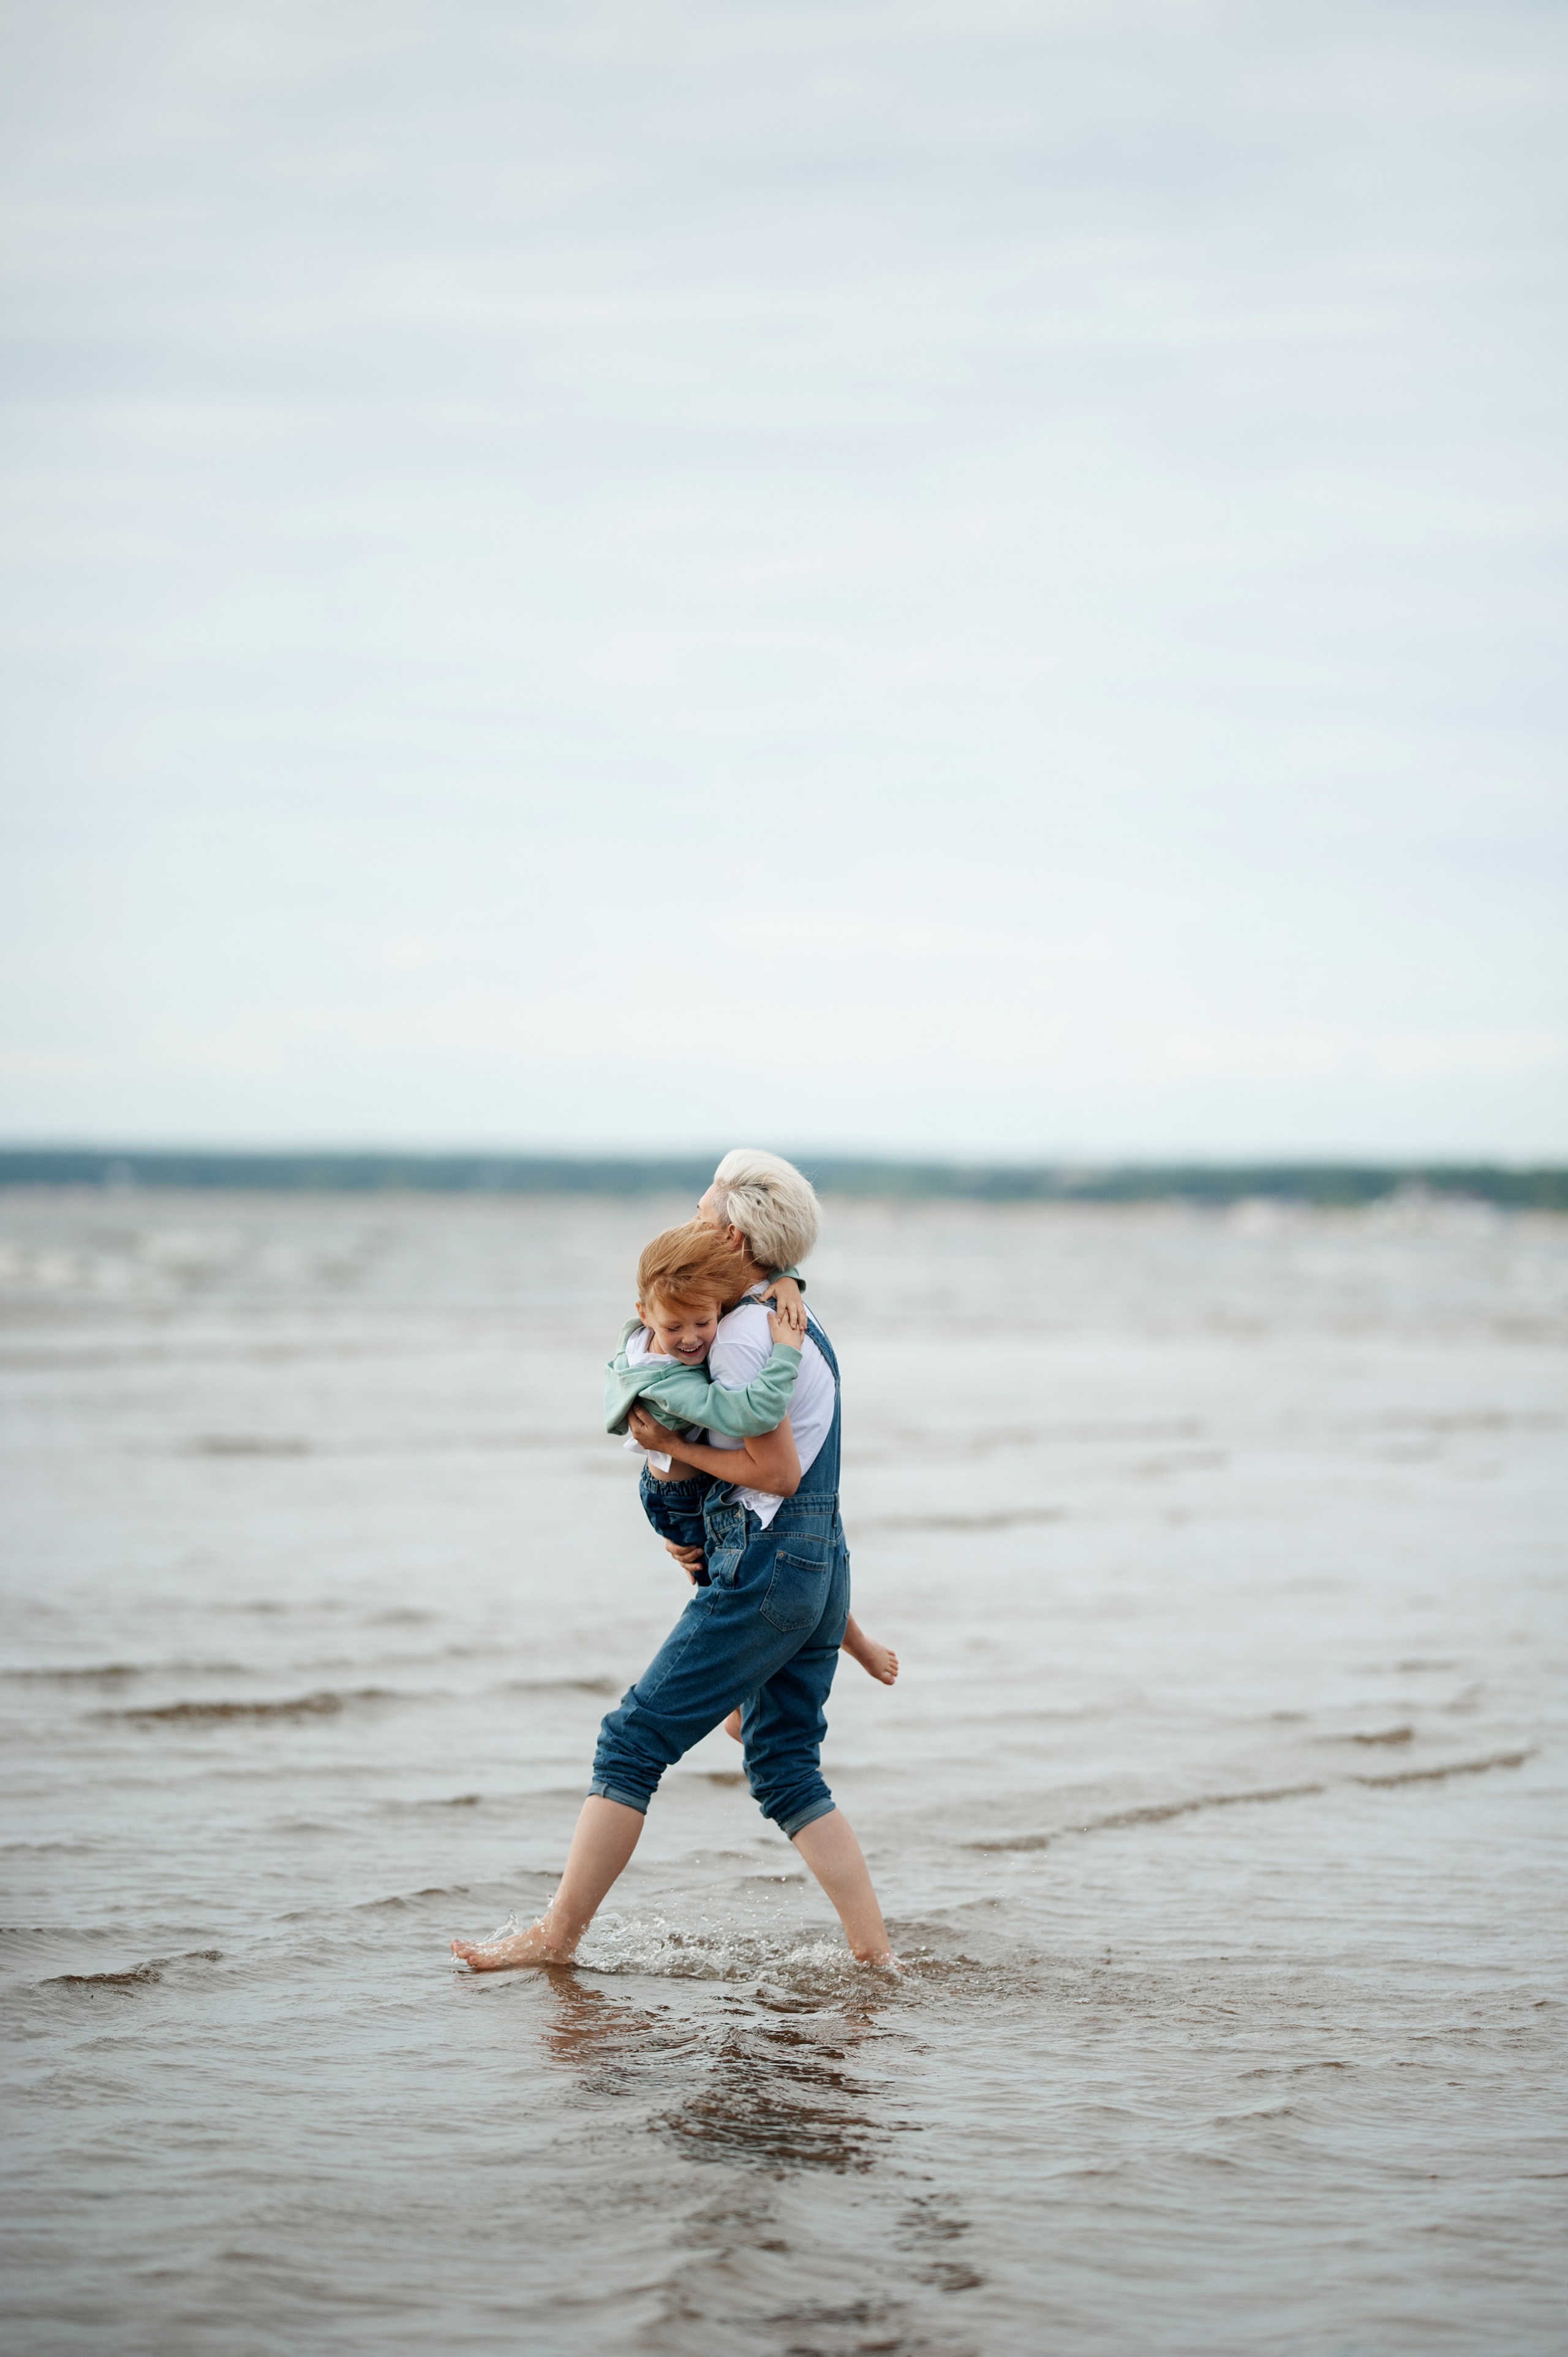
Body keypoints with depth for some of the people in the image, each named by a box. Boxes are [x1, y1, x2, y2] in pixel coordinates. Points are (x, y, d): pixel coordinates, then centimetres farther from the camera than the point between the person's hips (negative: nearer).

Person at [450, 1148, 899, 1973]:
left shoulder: (743, 1333, -12)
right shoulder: (798, 1325, 18)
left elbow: (777, 1471, -15)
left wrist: (674, 1448, -5)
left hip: (765, 1568, -10)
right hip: (822, 1567, 10)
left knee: (634, 1739, -3)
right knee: (785, 1770, 11)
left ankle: (556, 1936, 3)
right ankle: (876, 1955, 6)